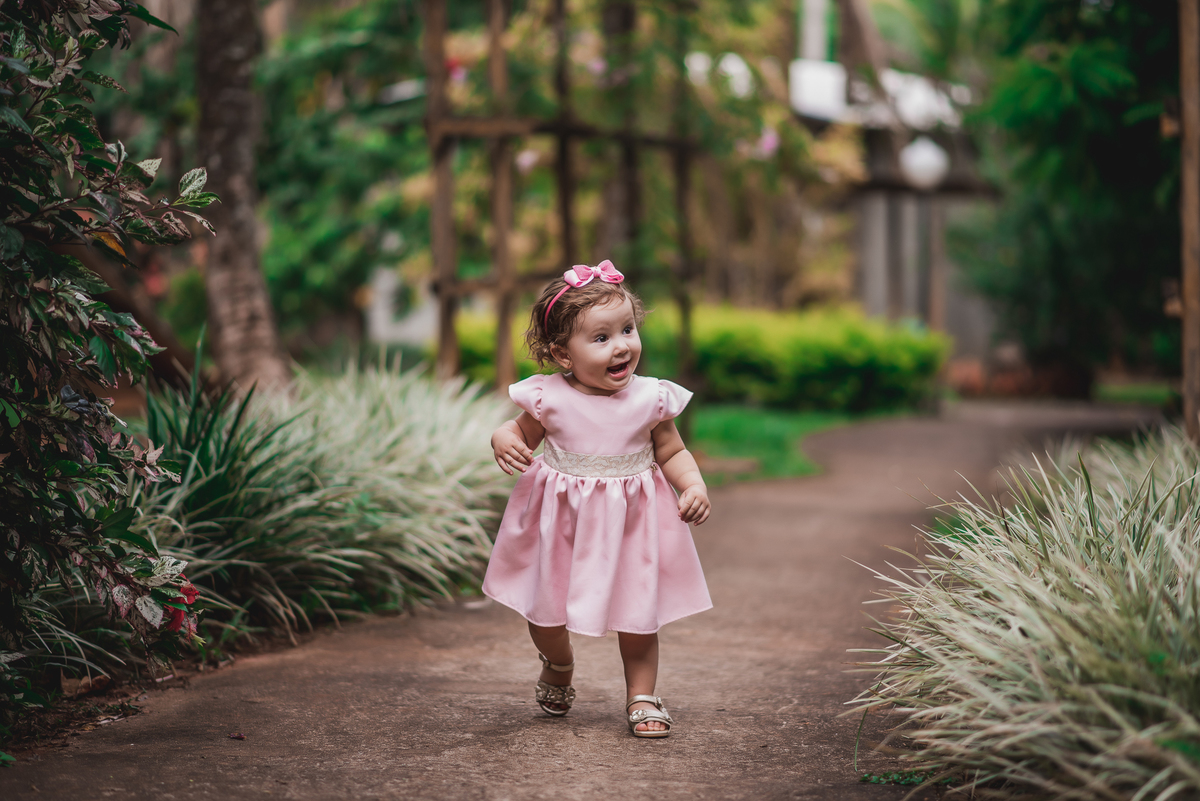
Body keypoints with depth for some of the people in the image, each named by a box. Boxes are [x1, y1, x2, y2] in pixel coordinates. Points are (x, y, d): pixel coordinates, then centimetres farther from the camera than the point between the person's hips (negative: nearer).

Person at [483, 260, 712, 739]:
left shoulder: (650, 399, -10)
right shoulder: (548, 399, -13)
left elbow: (672, 453, 2)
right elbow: (523, 434, 4)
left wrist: (694, 485, -15)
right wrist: (504, 440, -18)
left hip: (631, 523, 0)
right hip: (559, 523, 0)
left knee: (638, 617, 5)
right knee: (544, 613, 10)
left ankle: (641, 696, 27)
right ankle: (559, 667, 43)